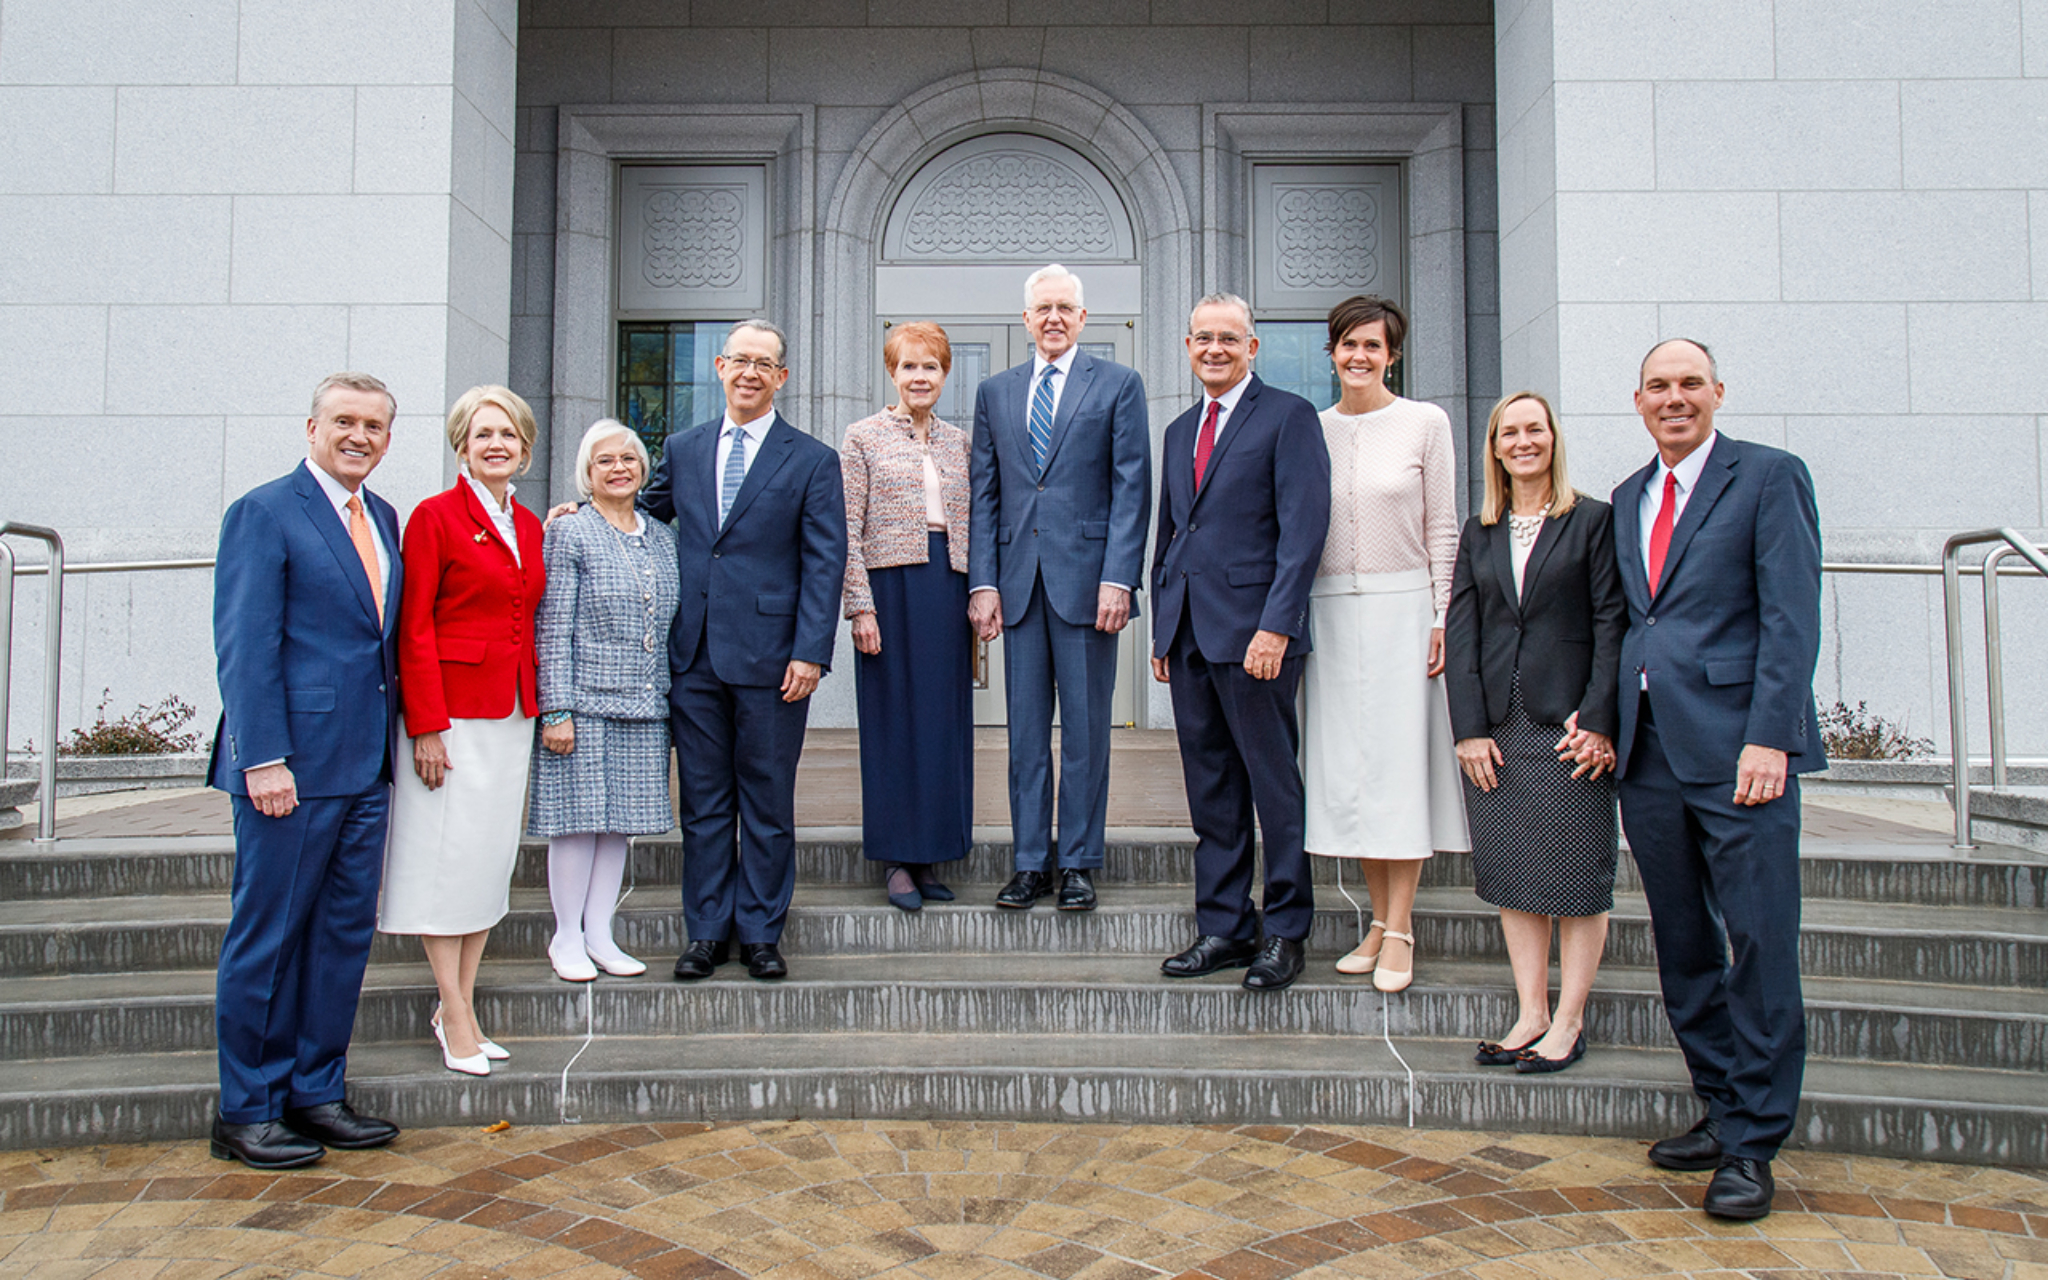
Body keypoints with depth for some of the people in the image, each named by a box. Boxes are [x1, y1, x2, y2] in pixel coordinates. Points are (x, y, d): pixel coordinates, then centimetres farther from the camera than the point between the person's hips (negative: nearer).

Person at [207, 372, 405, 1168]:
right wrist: (264, 760, -17)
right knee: (267, 937, 3)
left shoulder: (383, 519, 15)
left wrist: (391, 742, 11)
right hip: (292, 766, -7)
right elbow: (244, 647, -12)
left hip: (366, 766, 7)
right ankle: (246, 1111, 16)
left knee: (346, 933, 12)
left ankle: (315, 1093, 24)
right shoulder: (264, 514, -6)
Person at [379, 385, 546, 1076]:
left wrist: (538, 709, 10)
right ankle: (456, 1018, 9)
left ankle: (459, 1005, 20)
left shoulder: (530, 526, 13)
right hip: (452, 711, -6)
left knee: (493, 857, 9)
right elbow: (414, 630, -10)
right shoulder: (435, 516, -6)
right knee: (447, 857, -1)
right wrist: (426, 727, -15)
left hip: (512, 714, 7)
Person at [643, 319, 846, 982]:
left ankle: (760, 933, 18)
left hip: (769, 657, -3)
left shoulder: (812, 461, 2)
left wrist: (811, 652, -11)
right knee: (703, 802, 9)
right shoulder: (683, 448, 13)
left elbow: (825, 563, -4)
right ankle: (707, 932, 20)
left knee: (768, 803, 5)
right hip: (693, 654, 3)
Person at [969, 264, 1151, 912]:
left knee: (1085, 728, 3)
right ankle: (1030, 863, 15)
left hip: (1087, 576, -3)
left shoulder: (1118, 384, 5)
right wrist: (983, 582, 2)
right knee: (1025, 729, 7)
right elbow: (984, 493, 12)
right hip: (1018, 580, 3)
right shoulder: (995, 392, 15)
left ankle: (1078, 864, 13)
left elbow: (1132, 487, -2)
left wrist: (1117, 579, -12)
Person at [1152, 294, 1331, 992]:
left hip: (1253, 629, -7)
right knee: (1210, 790, 10)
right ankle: (1223, 927, 19)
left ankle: (1285, 932, 13)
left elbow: (1304, 527, -11)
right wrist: (1162, 629, 17)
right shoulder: (1180, 431, 20)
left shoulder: (1288, 416, -2)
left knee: (1273, 783, 1)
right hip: (1189, 632, 7)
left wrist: (1276, 625, -19)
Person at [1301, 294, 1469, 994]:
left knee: (1401, 760, -3)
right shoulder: (1312, 429, 9)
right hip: (1331, 612, 3)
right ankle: (1379, 920, 16)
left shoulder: (1425, 422, 1)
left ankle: (1399, 932, 5)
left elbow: (1442, 529, 1)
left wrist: (1440, 618, -6)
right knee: (1348, 765, 5)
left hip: (1402, 606, -3)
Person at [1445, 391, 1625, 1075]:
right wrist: (1468, 727, -3)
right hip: (1496, 728, 4)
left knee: (1577, 877, 2)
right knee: (1512, 877, 8)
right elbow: (1460, 629, 7)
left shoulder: (1594, 520, 1)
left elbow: (1612, 623, -4)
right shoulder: (1478, 533, 12)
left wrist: (1598, 720, -13)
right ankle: (1531, 1015, 17)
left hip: (1569, 726, -4)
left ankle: (1568, 1023, 11)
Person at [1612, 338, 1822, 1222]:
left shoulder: (1769, 477, -1)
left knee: (1759, 943, -2)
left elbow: (1792, 617, -8)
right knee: (1682, 947, 11)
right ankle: (1723, 1109, 25)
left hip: (1735, 743, -6)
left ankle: (1752, 1143, 10)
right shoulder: (1628, 498, 18)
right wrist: (1608, 719, 9)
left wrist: (1765, 737, -16)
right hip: (1647, 747, 6)